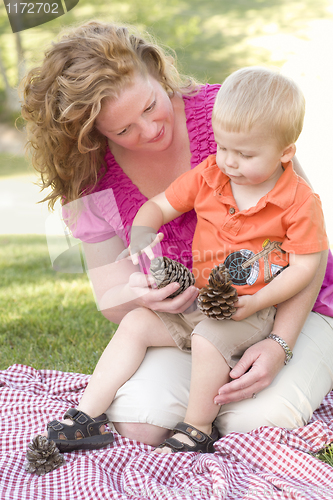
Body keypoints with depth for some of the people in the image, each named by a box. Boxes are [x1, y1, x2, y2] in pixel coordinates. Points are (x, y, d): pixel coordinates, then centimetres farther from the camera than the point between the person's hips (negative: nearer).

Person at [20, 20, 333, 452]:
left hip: (289, 306, -1)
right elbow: (111, 301, 0)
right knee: (137, 423, -24)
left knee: (256, 424, -25)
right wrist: (135, 295, -27)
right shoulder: (94, 184, -7)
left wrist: (280, 344, -24)